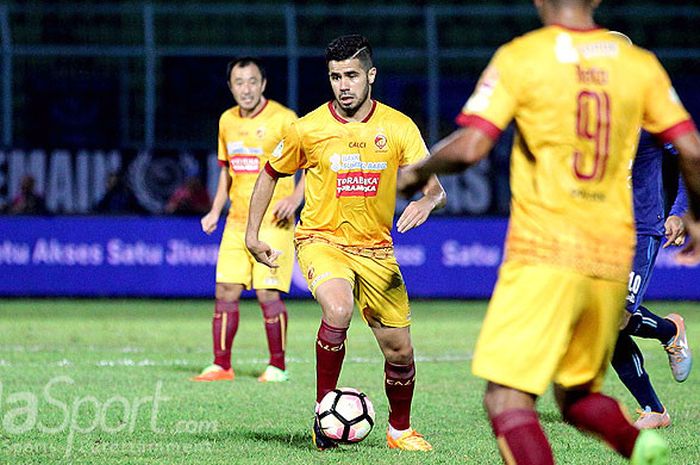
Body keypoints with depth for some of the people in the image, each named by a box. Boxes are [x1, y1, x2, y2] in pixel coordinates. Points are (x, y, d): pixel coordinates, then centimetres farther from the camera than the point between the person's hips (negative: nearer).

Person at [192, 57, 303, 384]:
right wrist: (215, 212, 16)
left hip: (273, 222, -6)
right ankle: (221, 366, 7)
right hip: (237, 222, 6)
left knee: (268, 293, -9)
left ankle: (277, 366, 3)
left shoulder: (282, 119, -8)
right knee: (226, 292, 1)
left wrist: (295, 197, -20)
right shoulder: (227, 121, 12)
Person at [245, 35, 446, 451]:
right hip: (321, 240, -3)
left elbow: (436, 190, -8)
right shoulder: (308, 129, -6)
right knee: (338, 311, -34)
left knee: (399, 351, 3)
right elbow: (270, 175, 10)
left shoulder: (399, 128, -5)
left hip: (375, 249, 3)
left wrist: (425, 203, -31)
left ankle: (400, 430, 30)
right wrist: (252, 234, 5)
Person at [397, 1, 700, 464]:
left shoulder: (519, 58, -3)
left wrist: (416, 172, 10)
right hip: (612, 257, 5)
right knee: (578, 395, 21)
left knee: (507, 401, -9)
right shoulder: (641, 64, 8)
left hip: (543, 254, -5)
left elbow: (468, 148, -10)